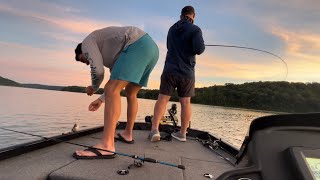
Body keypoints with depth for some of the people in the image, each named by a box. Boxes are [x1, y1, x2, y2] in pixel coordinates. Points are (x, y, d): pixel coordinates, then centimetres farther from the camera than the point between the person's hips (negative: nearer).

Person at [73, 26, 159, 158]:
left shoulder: (87, 43, 11)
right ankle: (127, 134, 27)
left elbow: (97, 70, -5)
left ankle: (106, 145, -21)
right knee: (130, 94, 19)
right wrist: (101, 100, 32)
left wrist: (93, 88, 15)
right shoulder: (109, 54, 34)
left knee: (111, 90, -15)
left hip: (138, 46, -10)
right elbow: (117, 85, 31)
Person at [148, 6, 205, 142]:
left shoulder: (172, 29, 14)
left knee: (163, 99, 1)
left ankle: (155, 129, -13)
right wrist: (201, 45, 8)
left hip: (170, 70, 3)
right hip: (187, 72, -2)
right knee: (185, 102, 6)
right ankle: (182, 133, 10)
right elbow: (199, 49, -15)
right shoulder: (195, 29, -3)